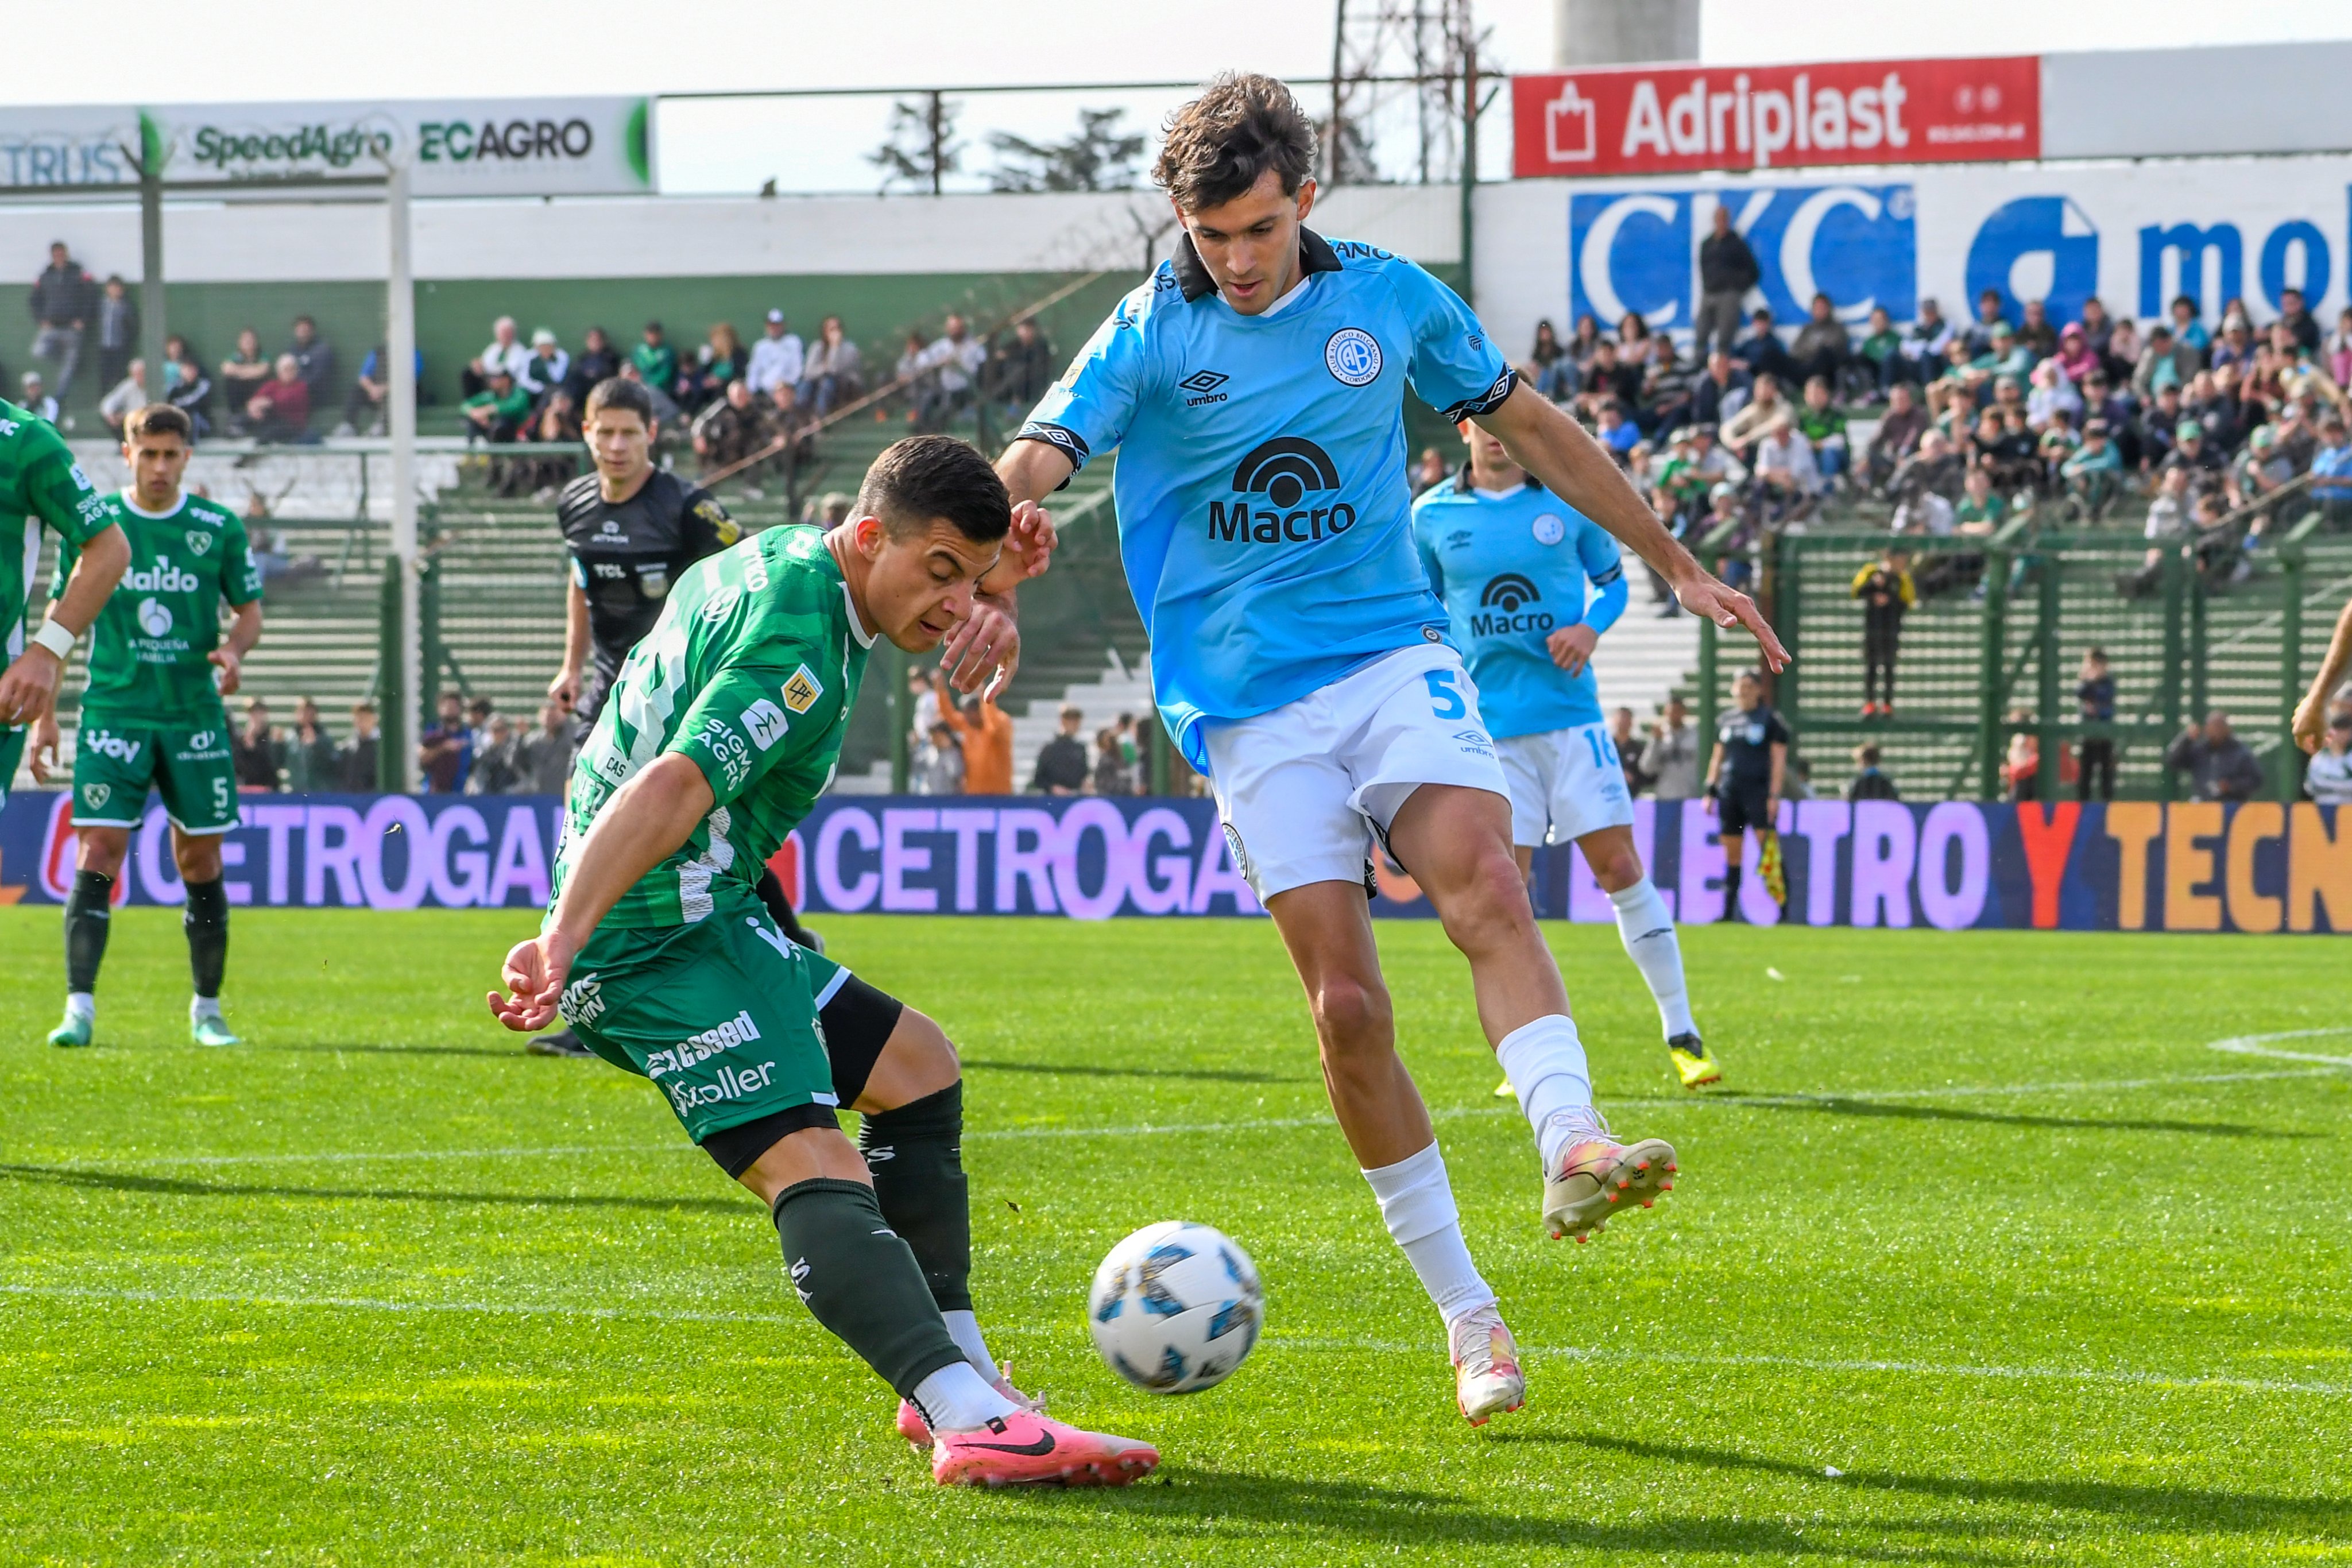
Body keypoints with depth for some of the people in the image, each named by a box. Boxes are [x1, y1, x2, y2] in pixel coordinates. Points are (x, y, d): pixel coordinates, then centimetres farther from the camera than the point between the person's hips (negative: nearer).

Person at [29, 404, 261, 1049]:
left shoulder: (220, 529, 2)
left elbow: (249, 611, 11)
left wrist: (234, 649, -12)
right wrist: (44, 714, 4)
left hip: (195, 715, 1)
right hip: (114, 711, -1)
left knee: (201, 860, 4)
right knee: (97, 853, -11)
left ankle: (207, 1010, 17)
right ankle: (79, 1008, -13)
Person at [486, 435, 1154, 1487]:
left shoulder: (779, 561, 12)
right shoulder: (800, 642, -20)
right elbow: (671, 789, -32)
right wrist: (564, 941, -42)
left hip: (708, 920, 11)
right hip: (661, 937, -11)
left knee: (914, 1063, 21)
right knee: (816, 1169, -25)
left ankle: (954, 1373, 21)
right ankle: (974, 1425, -42)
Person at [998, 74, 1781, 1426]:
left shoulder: (1389, 299, 4)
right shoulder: (1151, 335, -3)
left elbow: (1537, 431, 17)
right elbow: (1031, 467, -16)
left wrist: (1681, 569, 21)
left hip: (1396, 655, 1)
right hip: (1252, 706, -1)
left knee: (1486, 887, -27)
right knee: (1347, 1003, -8)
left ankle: (1573, 1144, -42)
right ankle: (1467, 1315, -1)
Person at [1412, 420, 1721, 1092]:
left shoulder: (1569, 501, 2)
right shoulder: (1432, 517, 4)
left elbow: (1612, 578, 13)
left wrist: (1592, 626, -8)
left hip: (1570, 713, 0)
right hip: (1489, 726, 1)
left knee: (1620, 870, -3)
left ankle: (1680, 1033, 6)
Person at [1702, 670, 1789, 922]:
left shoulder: (1770, 720, 2)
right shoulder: (1727, 720, 16)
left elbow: (1779, 760, -2)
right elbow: (1717, 759, 21)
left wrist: (1774, 795, -10)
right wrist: (1710, 792, 15)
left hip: (1758, 792, -5)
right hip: (1729, 793, 5)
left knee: (1767, 849, -13)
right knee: (1731, 854, 6)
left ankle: (1783, 907, -13)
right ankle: (1728, 910, 10)